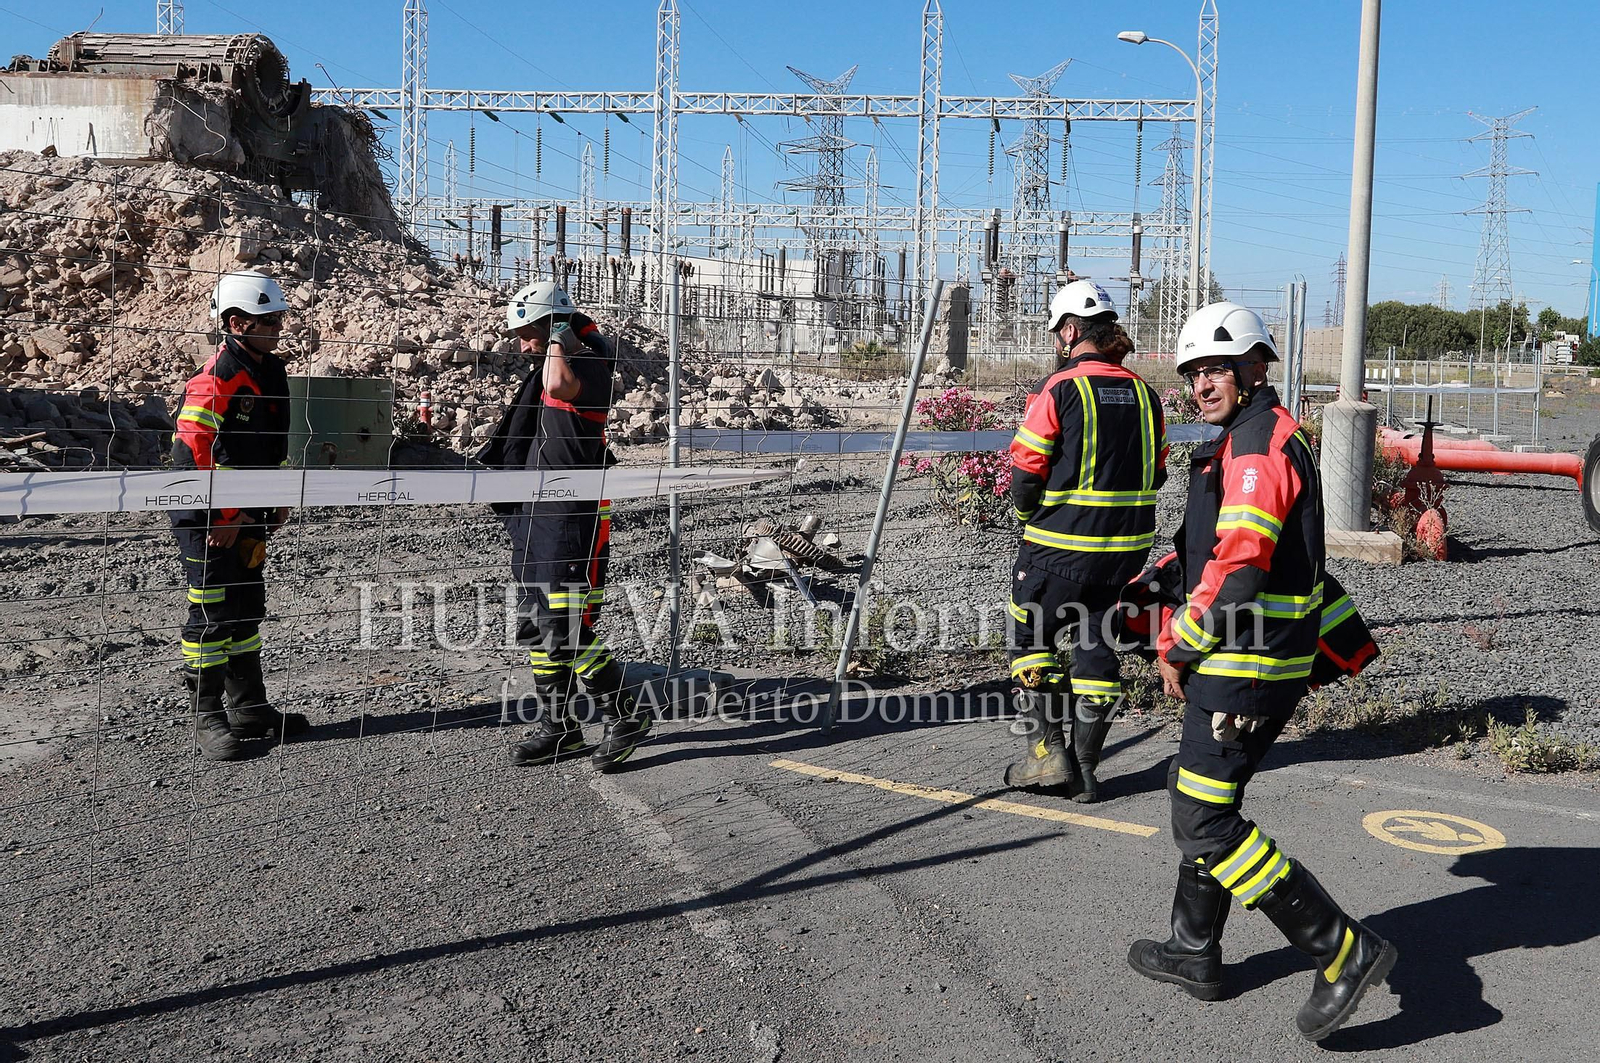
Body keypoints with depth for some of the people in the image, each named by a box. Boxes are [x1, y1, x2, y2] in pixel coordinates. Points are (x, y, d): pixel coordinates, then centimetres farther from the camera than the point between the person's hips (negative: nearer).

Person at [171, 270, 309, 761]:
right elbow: (190, 453, -23)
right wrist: (223, 517, -19)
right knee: (212, 615, -2)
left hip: (248, 517, 9)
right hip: (208, 519, -9)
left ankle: (249, 707, 26)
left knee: (247, 609, 15)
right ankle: (208, 718, 8)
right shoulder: (213, 382, -18)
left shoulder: (270, 371, 11)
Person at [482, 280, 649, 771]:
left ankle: (627, 715, 5)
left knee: (567, 633, -11)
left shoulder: (592, 365, -11)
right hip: (536, 512, 10)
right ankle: (558, 727, 22)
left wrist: (559, 338, -18)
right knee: (536, 627, 12)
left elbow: (559, 386, -35)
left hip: (575, 514, -10)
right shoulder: (546, 369, 19)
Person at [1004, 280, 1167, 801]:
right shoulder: (1143, 392, 7)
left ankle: (1049, 749, 5)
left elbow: (1026, 470, -11)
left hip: (1061, 545, -5)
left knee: (1031, 637, 11)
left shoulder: (1060, 388, -12)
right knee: (1098, 644, 13)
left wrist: (1027, 518, 7)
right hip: (1127, 548, 6)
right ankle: (1085, 767, 17)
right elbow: (1156, 471, 11)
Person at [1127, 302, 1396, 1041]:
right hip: (1274, 660, 11)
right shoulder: (1269, 438, 18)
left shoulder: (1259, 442, -16)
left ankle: (1342, 950, -2)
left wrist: (1178, 650, -13)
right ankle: (1194, 954, 30)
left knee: (1207, 822, -7)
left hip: (1243, 665, -11)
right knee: (1198, 799, 18)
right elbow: (1297, 558, 24)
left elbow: (1237, 569, -23)